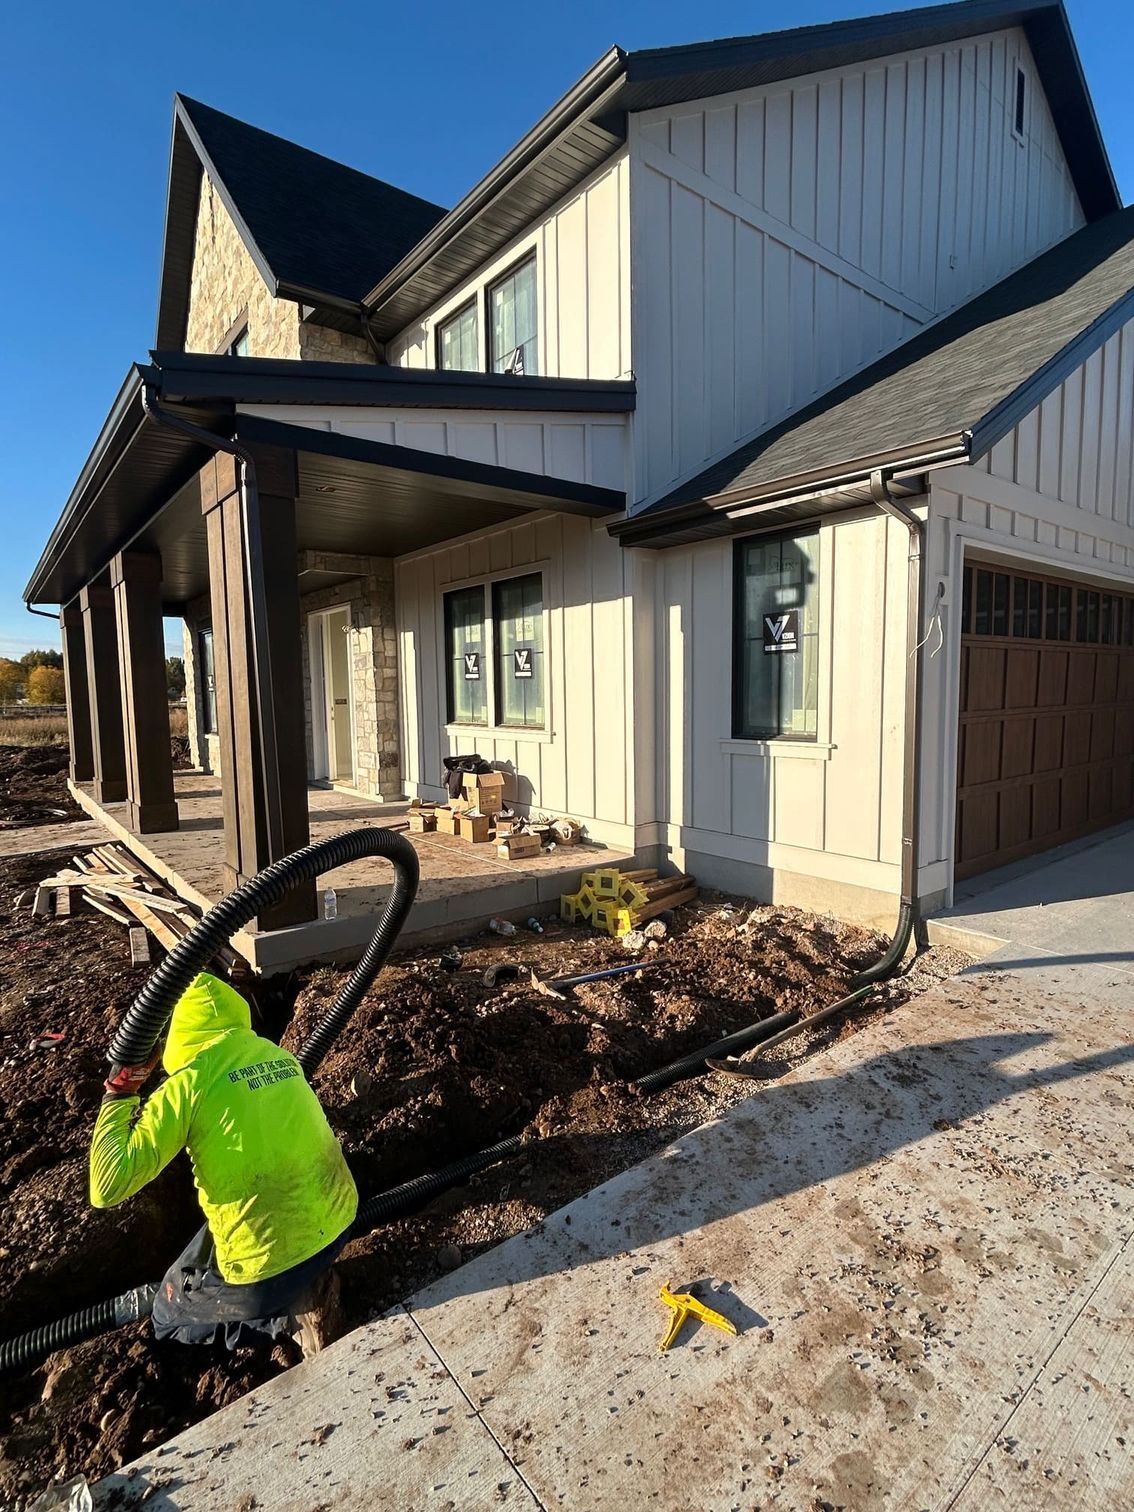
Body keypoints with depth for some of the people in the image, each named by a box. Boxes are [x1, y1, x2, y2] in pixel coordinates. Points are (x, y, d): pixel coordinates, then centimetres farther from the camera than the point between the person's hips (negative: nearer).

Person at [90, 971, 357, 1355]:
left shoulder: (190, 1081, -14)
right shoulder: (278, 1055, 4)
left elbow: (108, 1186, -17)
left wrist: (118, 1093, -6)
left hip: (269, 1261, -7)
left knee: (168, 1317, 24)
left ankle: (294, 1309, 7)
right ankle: (306, 1289, 17)